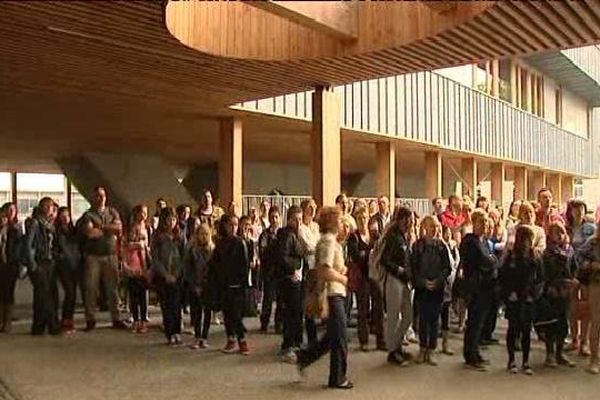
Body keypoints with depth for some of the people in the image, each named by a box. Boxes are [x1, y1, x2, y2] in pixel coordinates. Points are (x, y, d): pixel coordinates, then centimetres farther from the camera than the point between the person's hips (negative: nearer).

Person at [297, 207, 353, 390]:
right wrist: (342, 278, -11)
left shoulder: (329, 240, 15)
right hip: (333, 293, -10)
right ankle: (338, 378, 12)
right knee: (340, 336, 0)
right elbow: (326, 271, -26)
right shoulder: (329, 241, -16)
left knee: (334, 335, 17)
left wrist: (341, 269, 9)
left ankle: (305, 357, 24)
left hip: (336, 293, 10)